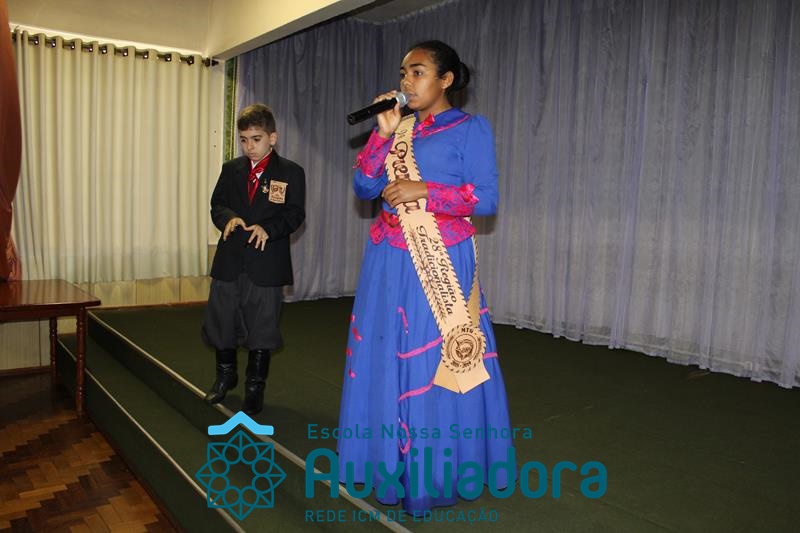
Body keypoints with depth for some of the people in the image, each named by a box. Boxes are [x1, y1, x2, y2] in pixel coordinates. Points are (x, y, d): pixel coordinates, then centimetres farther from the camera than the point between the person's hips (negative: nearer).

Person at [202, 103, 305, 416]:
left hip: (267, 264, -4)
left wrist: (267, 228, -25)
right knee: (221, 320, 13)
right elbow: (217, 204, 8)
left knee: (261, 327, 6)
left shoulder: (290, 173, -2)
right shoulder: (230, 170, 9)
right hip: (229, 261, 4)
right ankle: (226, 375, 37)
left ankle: (255, 386, 23)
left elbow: (294, 214, -8)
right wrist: (228, 217, -15)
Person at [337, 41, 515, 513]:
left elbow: (486, 198, -9)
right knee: (386, 360, 8)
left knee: (436, 364, -1)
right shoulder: (400, 128, 15)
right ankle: (392, 463, 24)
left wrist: (424, 191, -17)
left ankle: (437, 473, 15)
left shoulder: (471, 128, -1)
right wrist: (384, 133, -3)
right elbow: (364, 188, 7)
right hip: (389, 262, 6)